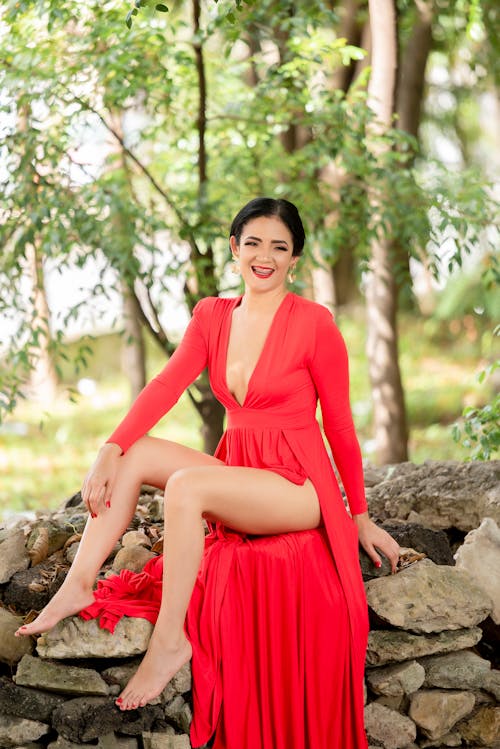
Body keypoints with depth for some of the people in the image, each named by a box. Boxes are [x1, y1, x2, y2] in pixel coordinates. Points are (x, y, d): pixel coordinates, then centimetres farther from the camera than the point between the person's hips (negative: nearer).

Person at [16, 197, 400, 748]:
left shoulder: (314, 323, -8)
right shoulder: (212, 316, 8)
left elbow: (340, 425, -3)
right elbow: (165, 387, -4)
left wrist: (361, 517, 2)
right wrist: (109, 452, -18)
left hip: (299, 488, -6)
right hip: (239, 482, 6)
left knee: (185, 486, -30)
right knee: (134, 455, -13)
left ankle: (169, 639, -22)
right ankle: (79, 586, -17)